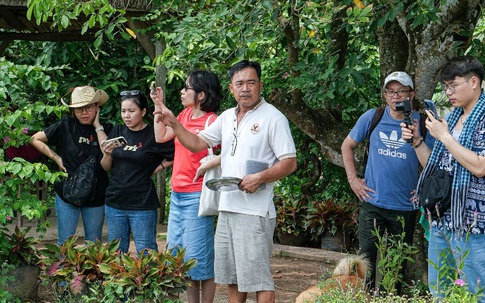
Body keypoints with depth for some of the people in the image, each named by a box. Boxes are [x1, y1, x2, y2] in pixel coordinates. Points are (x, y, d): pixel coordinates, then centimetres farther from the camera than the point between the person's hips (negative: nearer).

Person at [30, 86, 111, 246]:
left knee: (94, 244, 11)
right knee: (65, 242, 5)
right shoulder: (66, 125, -4)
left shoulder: (105, 129, -2)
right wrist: (56, 157, -4)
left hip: (95, 195, 1)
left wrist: (97, 126, -14)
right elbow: (35, 139, 2)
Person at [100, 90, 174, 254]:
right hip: (115, 203, 5)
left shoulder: (154, 136, -7)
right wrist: (107, 154, -9)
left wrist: (160, 166, -8)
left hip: (143, 204, -5)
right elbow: (106, 167, 10)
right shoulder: (117, 132, 8)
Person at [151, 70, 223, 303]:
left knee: (199, 258, -2)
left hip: (196, 197, -9)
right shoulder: (185, 115, 9)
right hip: (177, 195, 9)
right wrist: (159, 106, 12)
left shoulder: (212, 122, -15)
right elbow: (161, 137, 18)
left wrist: (208, 164, -24)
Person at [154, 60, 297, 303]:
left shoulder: (273, 118, -7)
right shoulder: (227, 117, 14)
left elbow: (290, 163, -10)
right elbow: (197, 143, 15)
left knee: (257, 279, -7)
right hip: (227, 209, 7)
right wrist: (174, 125, 1)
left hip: (255, 212, -7)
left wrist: (260, 178, -23)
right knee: (232, 278, 14)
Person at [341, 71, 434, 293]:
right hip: (372, 202, 0)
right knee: (367, 259, 0)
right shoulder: (372, 118, -1)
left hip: (405, 207, 0)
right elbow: (347, 146, 12)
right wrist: (353, 179, 5)